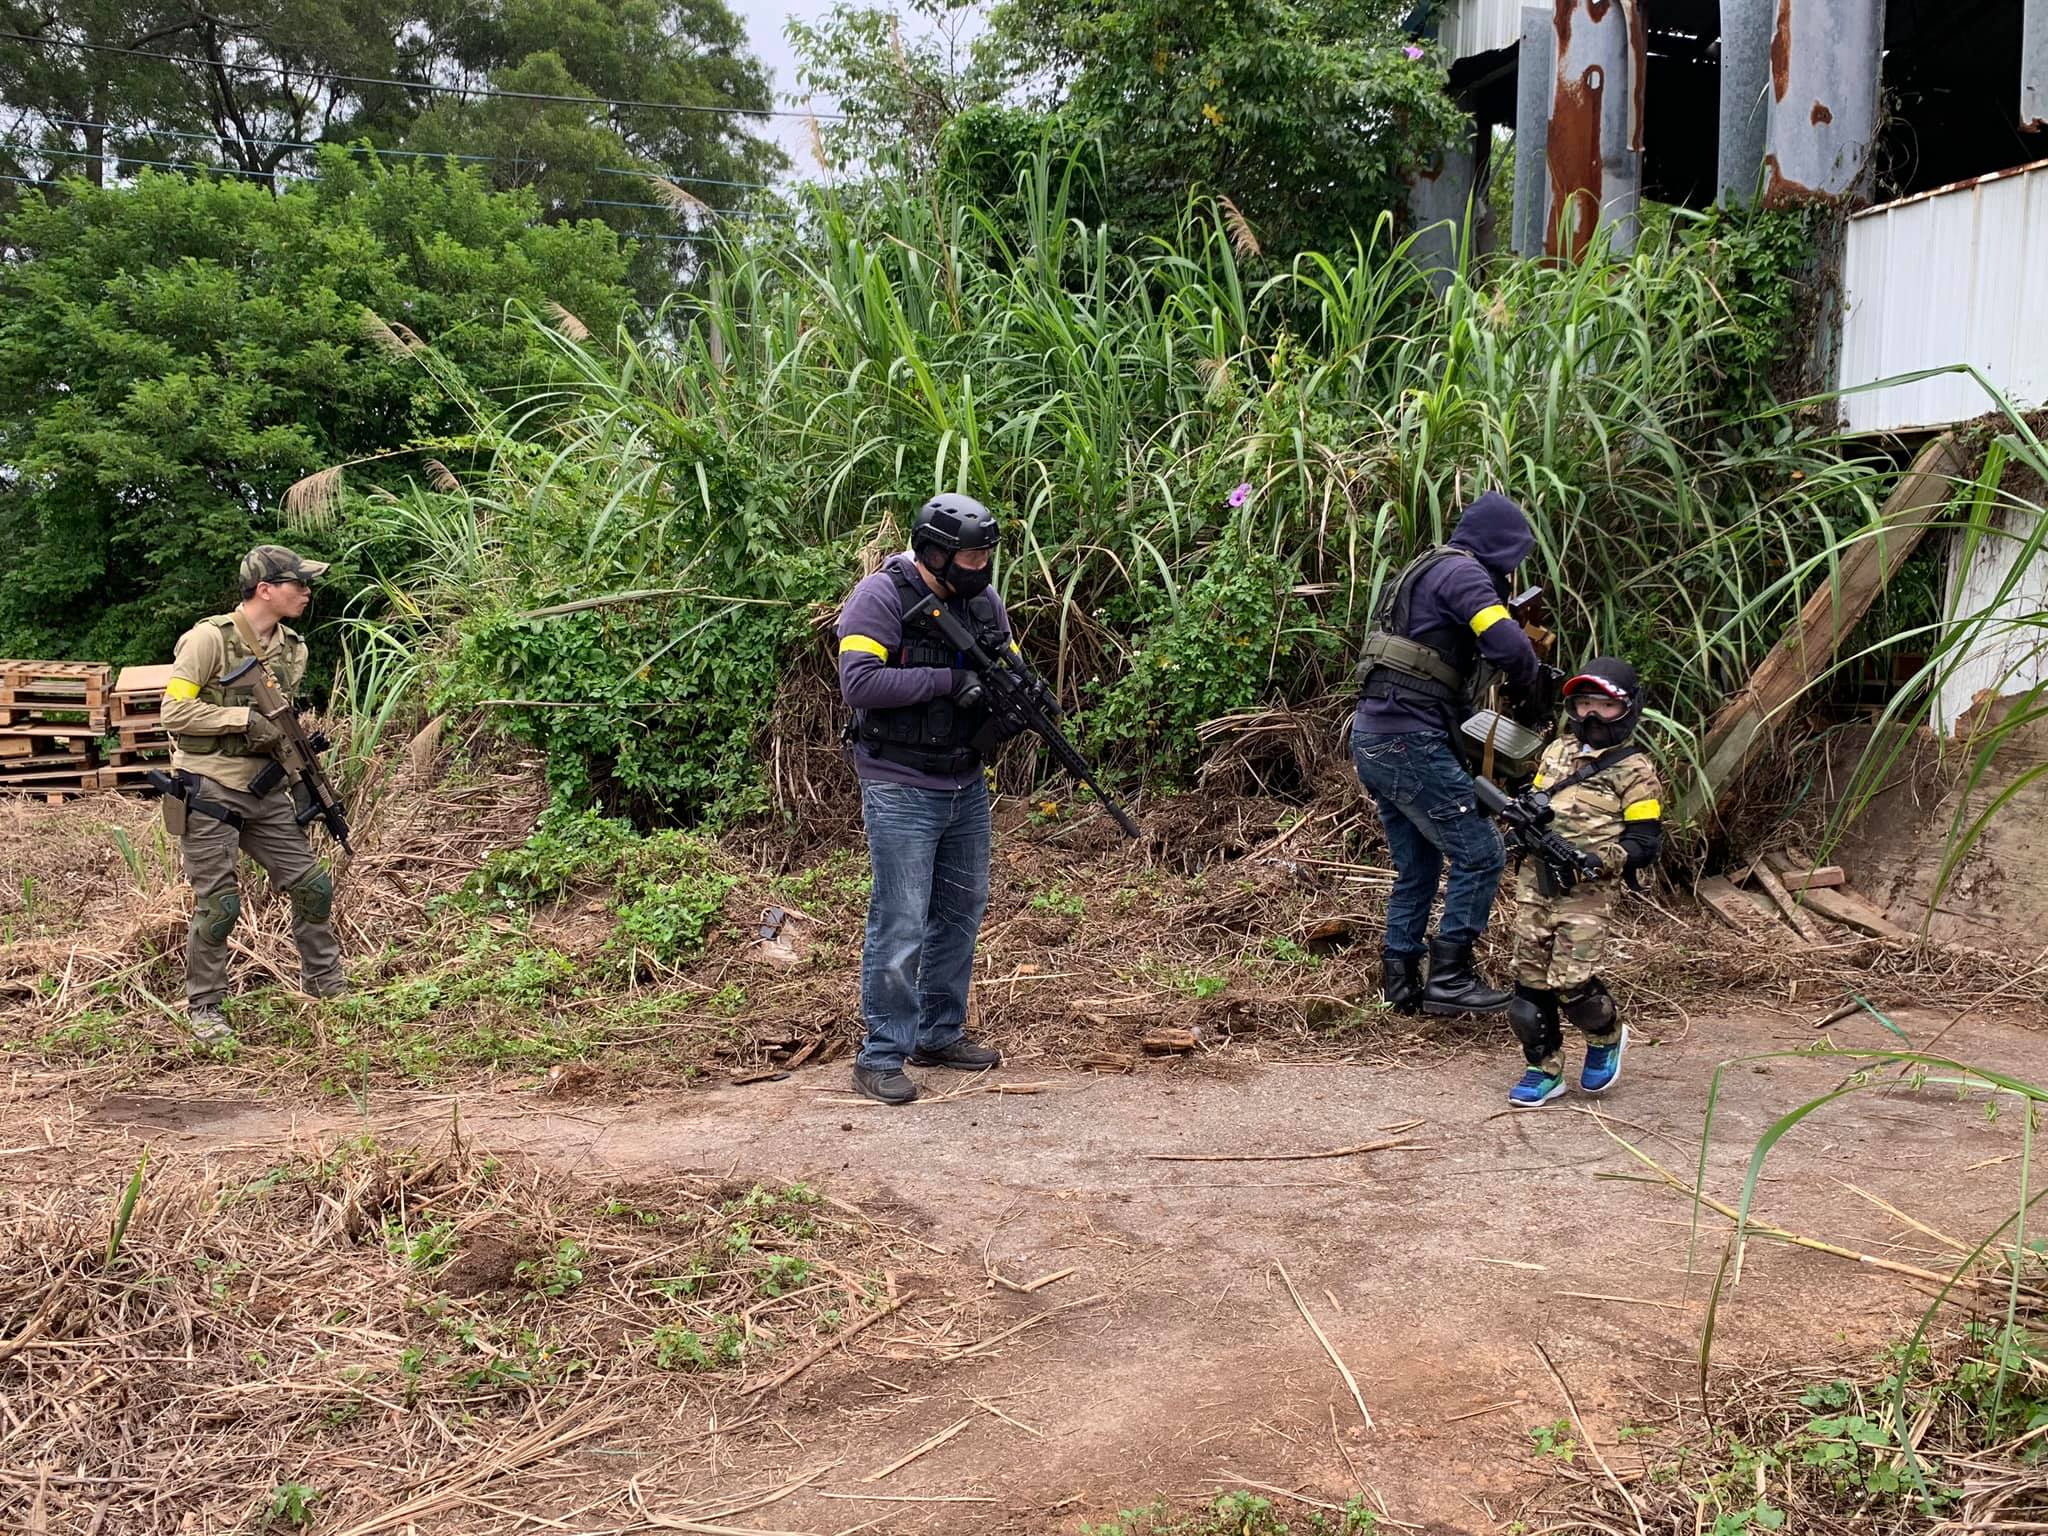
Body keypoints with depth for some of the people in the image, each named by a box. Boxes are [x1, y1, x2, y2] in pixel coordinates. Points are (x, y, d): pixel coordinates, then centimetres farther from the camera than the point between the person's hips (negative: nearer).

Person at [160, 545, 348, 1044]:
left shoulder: (292, 647, 8)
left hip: (266, 790, 7)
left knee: (312, 886, 7)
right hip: (209, 794, -6)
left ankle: (328, 985, 24)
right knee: (218, 905, -2)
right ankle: (203, 1010, 14)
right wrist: (245, 718, -21)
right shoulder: (210, 638, -13)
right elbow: (174, 711, -17)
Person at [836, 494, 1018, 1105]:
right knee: (900, 925, -6)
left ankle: (940, 1034, 30)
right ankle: (880, 1056, 4)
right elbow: (858, 682, -24)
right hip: (901, 791, -8)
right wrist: (948, 680, -24)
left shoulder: (984, 601, 7)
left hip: (968, 787, 8)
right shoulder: (881, 597, -14)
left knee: (961, 913, 16)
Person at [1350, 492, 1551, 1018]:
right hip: (1409, 742, -10)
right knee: (1480, 854, -4)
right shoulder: (1463, 571, -9)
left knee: (1417, 867, 16)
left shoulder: (1428, 570, 22)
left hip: (1371, 738, 10)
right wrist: (1530, 688, -5)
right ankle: (1449, 978, -1)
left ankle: (1401, 984, 19)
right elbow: (1509, 644, -24)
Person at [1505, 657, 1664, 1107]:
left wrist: (1602, 859, -20)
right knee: (1531, 978, 4)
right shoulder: (1556, 752, 15)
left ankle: (1607, 1036, 21)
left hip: (1585, 889, -5)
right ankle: (1545, 1069, 17)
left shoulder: (1634, 769, -2)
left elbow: (1646, 842, -5)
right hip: (1533, 880, 6)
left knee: (1572, 981, -11)